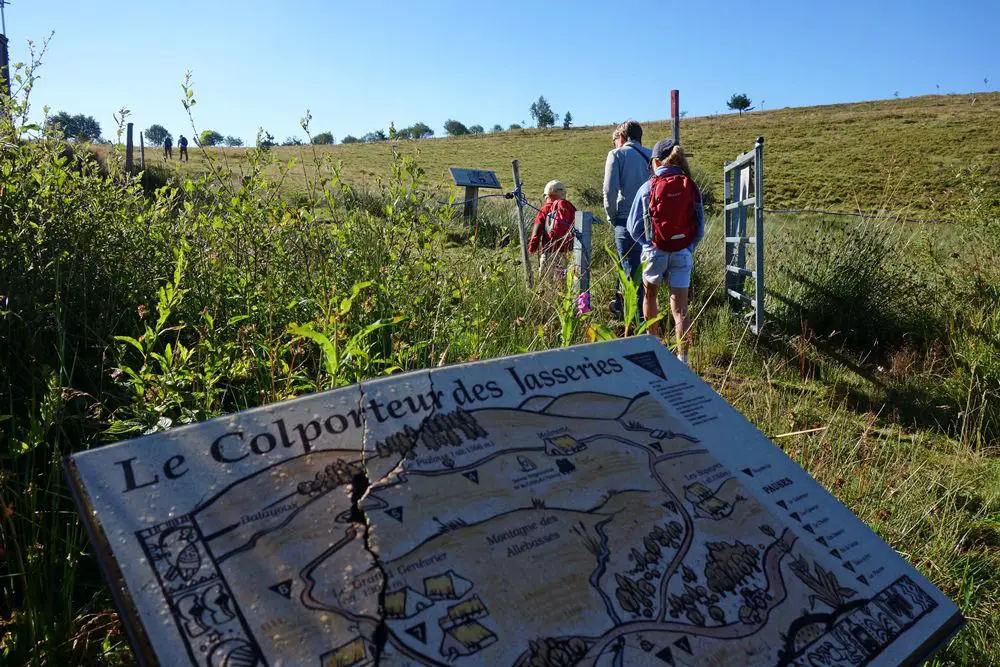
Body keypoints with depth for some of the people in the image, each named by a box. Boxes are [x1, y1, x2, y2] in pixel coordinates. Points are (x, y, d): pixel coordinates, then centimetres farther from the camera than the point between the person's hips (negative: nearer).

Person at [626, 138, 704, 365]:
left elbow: (634, 227, -1)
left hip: (655, 252, -1)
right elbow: (700, 227, 4)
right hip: (683, 253, 1)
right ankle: (682, 358, -3)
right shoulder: (691, 187, 0)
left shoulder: (648, 188, -5)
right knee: (680, 307, 2)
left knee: (650, 296, 24)